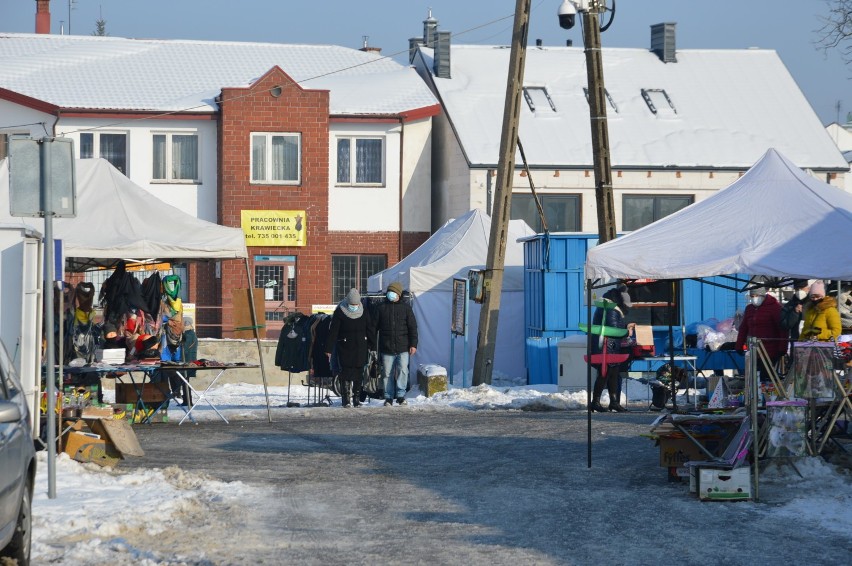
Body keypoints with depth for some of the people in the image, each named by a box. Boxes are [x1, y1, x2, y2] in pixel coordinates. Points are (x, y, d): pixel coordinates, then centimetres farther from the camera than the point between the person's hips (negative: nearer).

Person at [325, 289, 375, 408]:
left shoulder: (364, 312, 5)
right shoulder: (339, 312, -5)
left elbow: (370, 331, 11)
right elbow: (333, 332, -5)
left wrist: (372, 347, 6)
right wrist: (329, 349, -8)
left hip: (360, 348, 3)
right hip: (345, 348, -3)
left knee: (359, 373, 4)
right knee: (346, 373, -8)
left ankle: (357, 398, 11)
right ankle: (346, 399, -5)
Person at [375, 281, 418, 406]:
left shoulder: (406, 308, 7)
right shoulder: (381, 308, 8)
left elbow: (413, 327, 6)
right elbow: (374, 326, 11)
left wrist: (413, 344, -2)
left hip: (403, 348, -1)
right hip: (386, 348, 1)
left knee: (403, 371, -10)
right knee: (387, 373, 3)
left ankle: (401, 395, -4)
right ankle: (388, 397, 11)